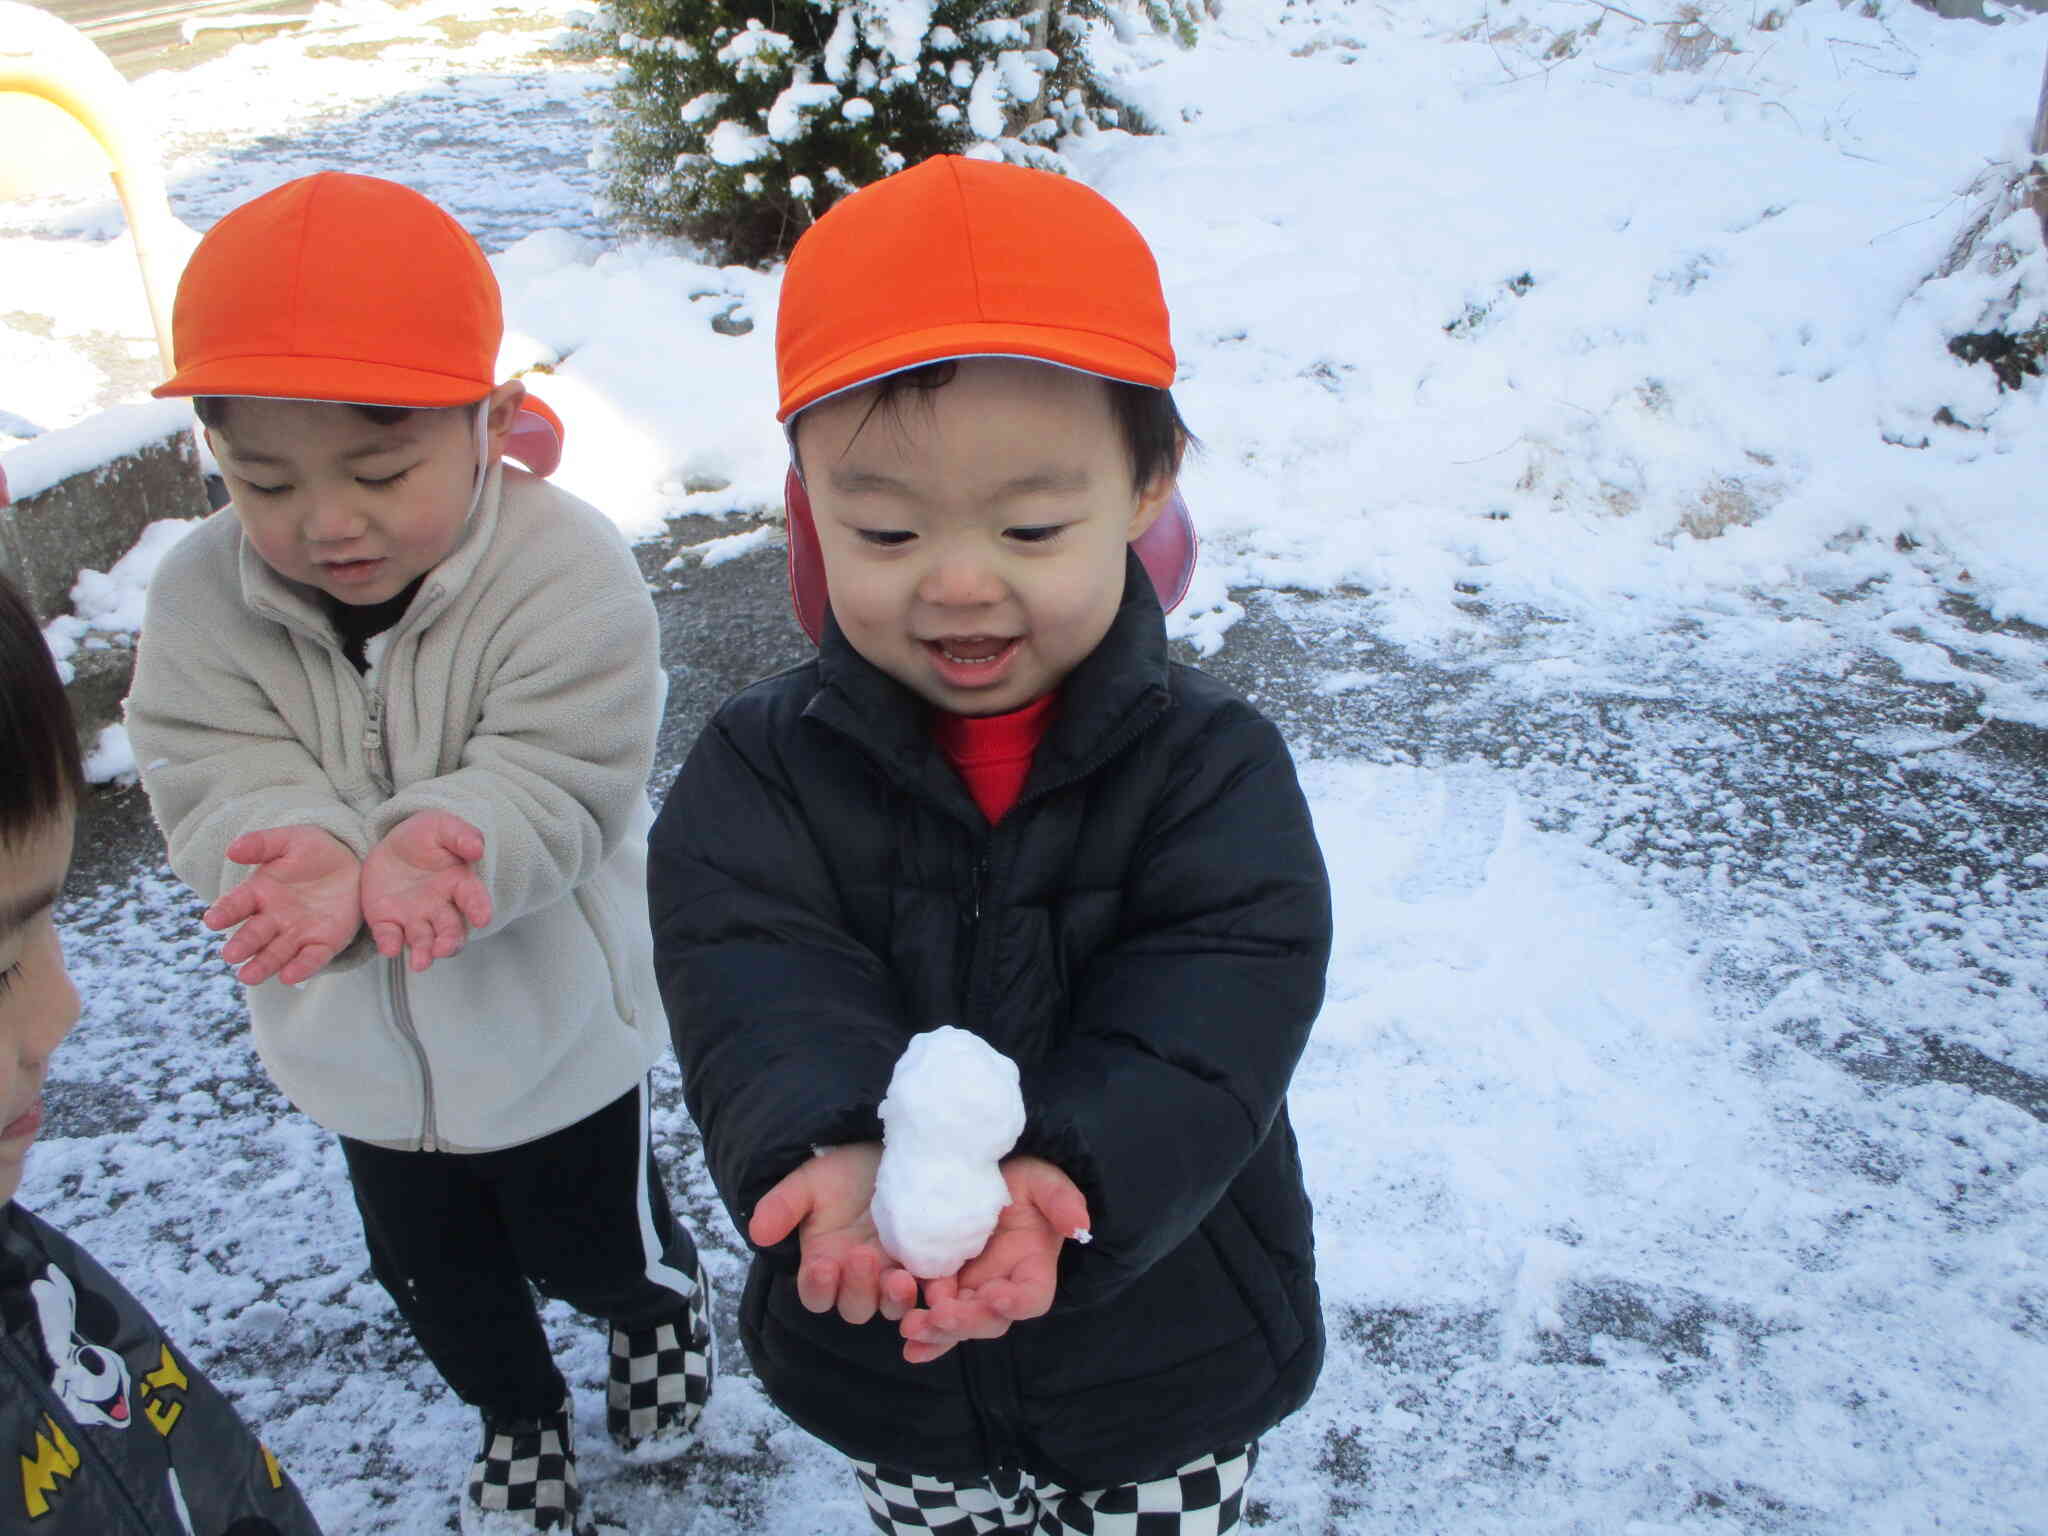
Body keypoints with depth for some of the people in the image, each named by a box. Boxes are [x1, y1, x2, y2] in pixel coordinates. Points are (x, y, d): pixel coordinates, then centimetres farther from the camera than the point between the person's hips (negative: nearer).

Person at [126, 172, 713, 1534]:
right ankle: (520, 1416, 55)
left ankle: (667, 1302, 57)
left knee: (595, 1246, 19)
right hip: (358, 1053, 4)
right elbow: (212, 786, -18)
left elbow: (564, 782, -29)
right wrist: (315, 858, -41)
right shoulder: (204, 600, -13)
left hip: (554, 1026, -4)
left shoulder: (568, 572, -26)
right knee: (434, 1270, 24)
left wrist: (431, 848, -49)